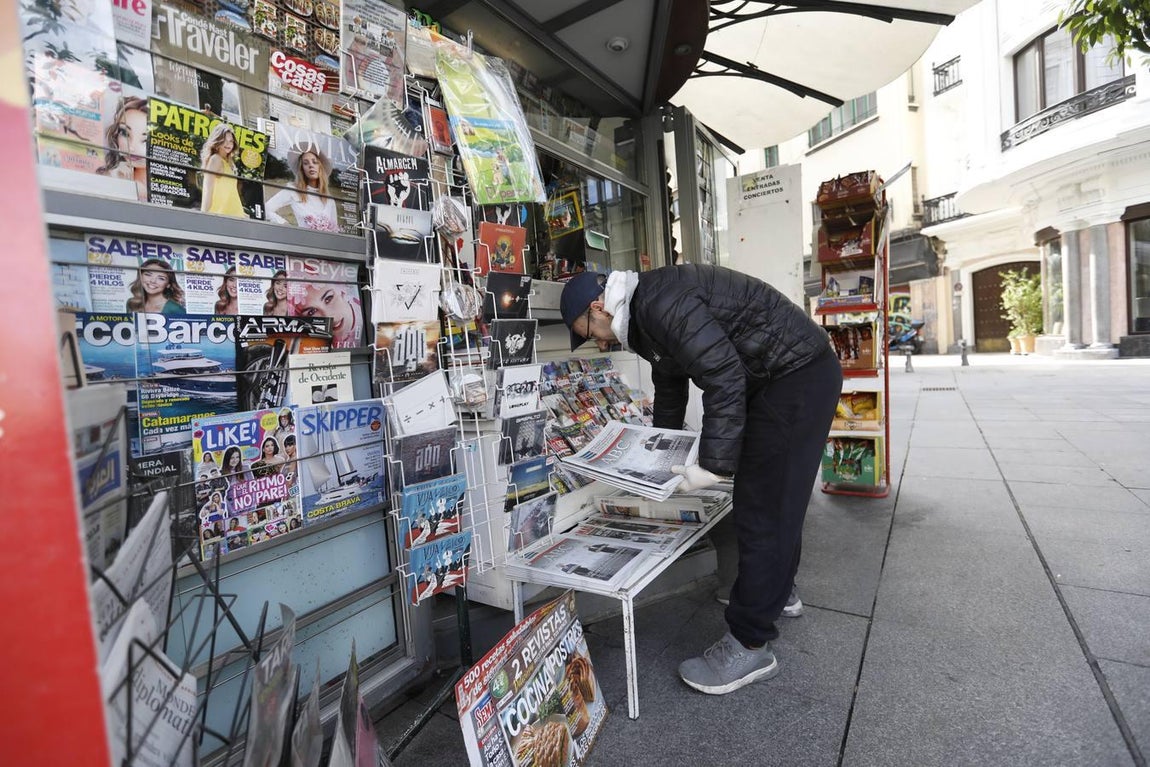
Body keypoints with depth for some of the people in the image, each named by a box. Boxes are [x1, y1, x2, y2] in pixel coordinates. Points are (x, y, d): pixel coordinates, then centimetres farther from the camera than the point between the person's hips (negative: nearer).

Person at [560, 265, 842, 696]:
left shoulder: (660, 303, -22)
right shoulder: (644, 315, 11)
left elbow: (724, 377, -28)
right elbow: (669, 391, 22)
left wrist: (712, 466, -24)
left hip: (799, 376, -11)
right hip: (787, 379, 11)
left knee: (761, 508, -8)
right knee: (774, 494, 23)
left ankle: (749, 647, 4)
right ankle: (776, 589, 44)